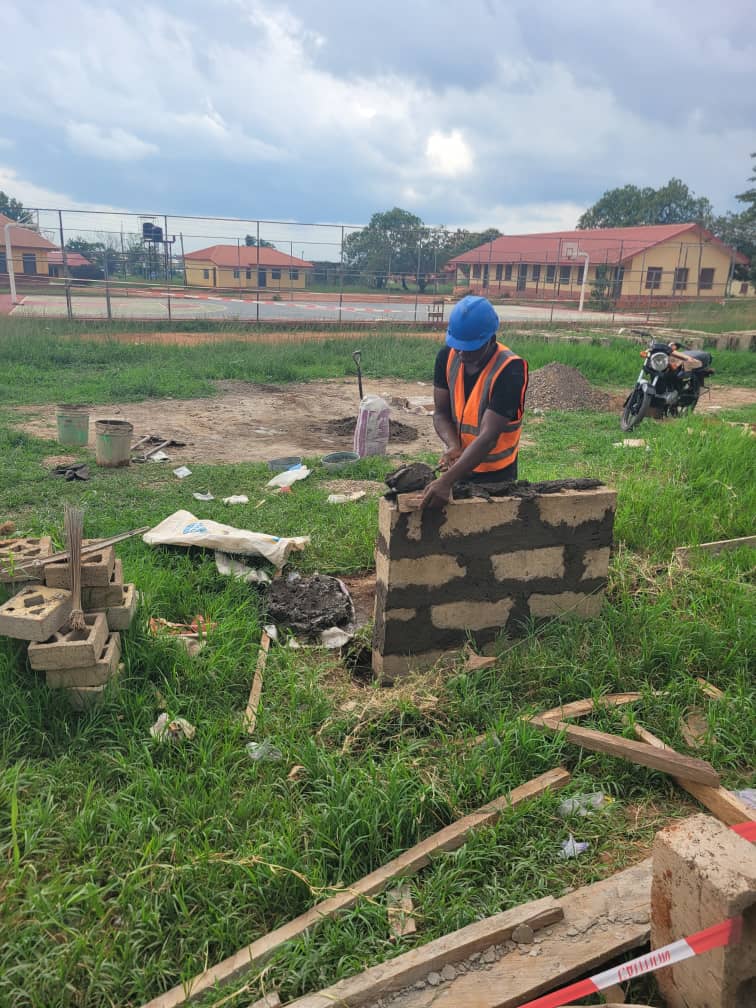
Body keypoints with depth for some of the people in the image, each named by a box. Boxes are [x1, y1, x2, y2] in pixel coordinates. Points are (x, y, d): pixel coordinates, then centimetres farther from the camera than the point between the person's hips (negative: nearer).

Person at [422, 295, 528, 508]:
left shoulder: (510, 371, -26)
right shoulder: (448, 356, -9)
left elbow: (488, 437, -31)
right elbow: (441, 413, -5)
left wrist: (446, 481, -39)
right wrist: (454, 447, -26)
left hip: (495, 474, -5)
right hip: (460, 465, 5)